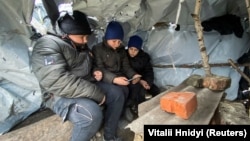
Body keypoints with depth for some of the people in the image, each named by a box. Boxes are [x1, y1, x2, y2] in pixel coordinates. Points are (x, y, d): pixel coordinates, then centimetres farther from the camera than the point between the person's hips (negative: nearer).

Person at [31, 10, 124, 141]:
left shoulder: (81, 46, 10)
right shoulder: (47, 46, -19)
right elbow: (57, 82, -31)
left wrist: (94, 72, 1)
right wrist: (96, 93, -27)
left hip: (86, 88, 9)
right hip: (61, 95, -9)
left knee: (117, 96, 3)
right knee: (93, 115, -34)